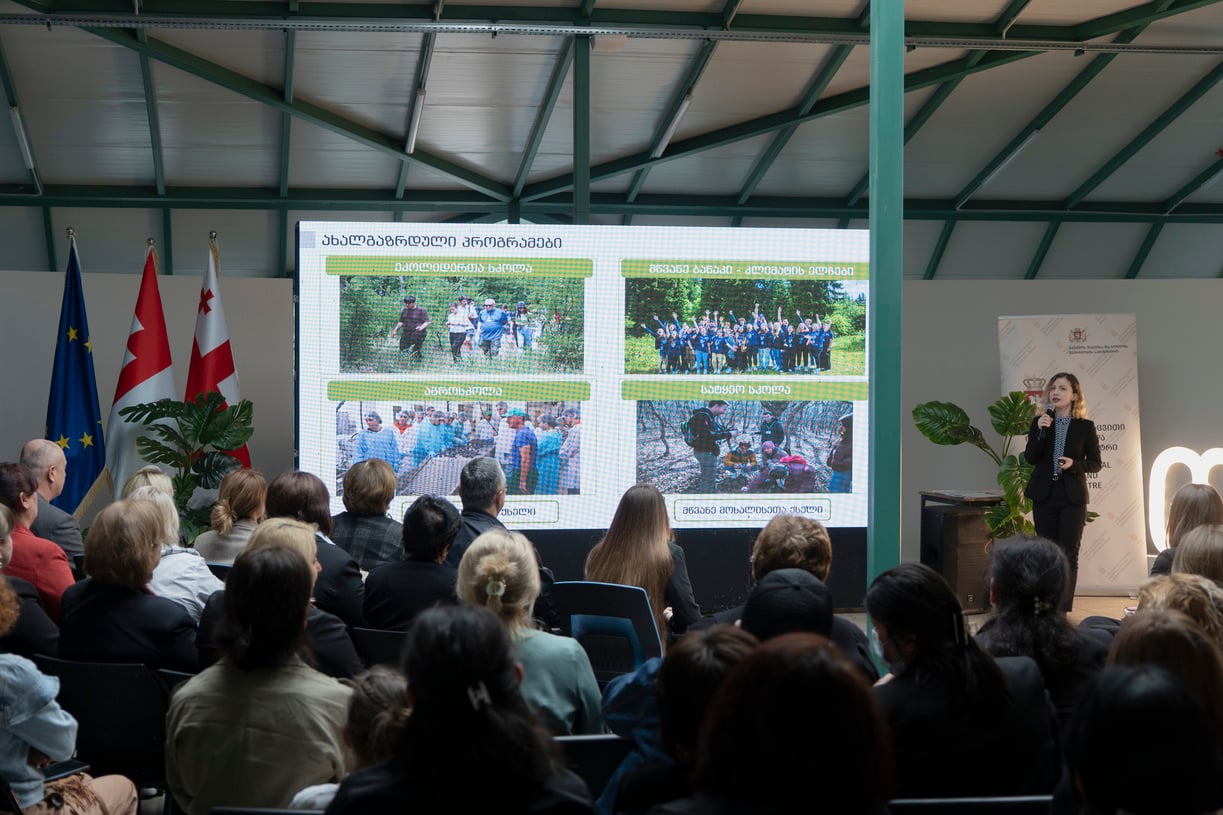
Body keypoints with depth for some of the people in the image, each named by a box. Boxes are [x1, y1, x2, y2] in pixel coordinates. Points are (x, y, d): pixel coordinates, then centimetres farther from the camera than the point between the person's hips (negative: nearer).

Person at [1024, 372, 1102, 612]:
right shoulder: (1039, 422, 5)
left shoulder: (1085, 427, 1)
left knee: (1069, 556, -3)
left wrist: (1074, 465, -15)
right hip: (1045, 495, 2)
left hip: (1073, 497, -2)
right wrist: (1041, 431, -17)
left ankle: (1064, 610, 0)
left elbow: (1095, 463, 3)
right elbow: (1030, 458, -4)